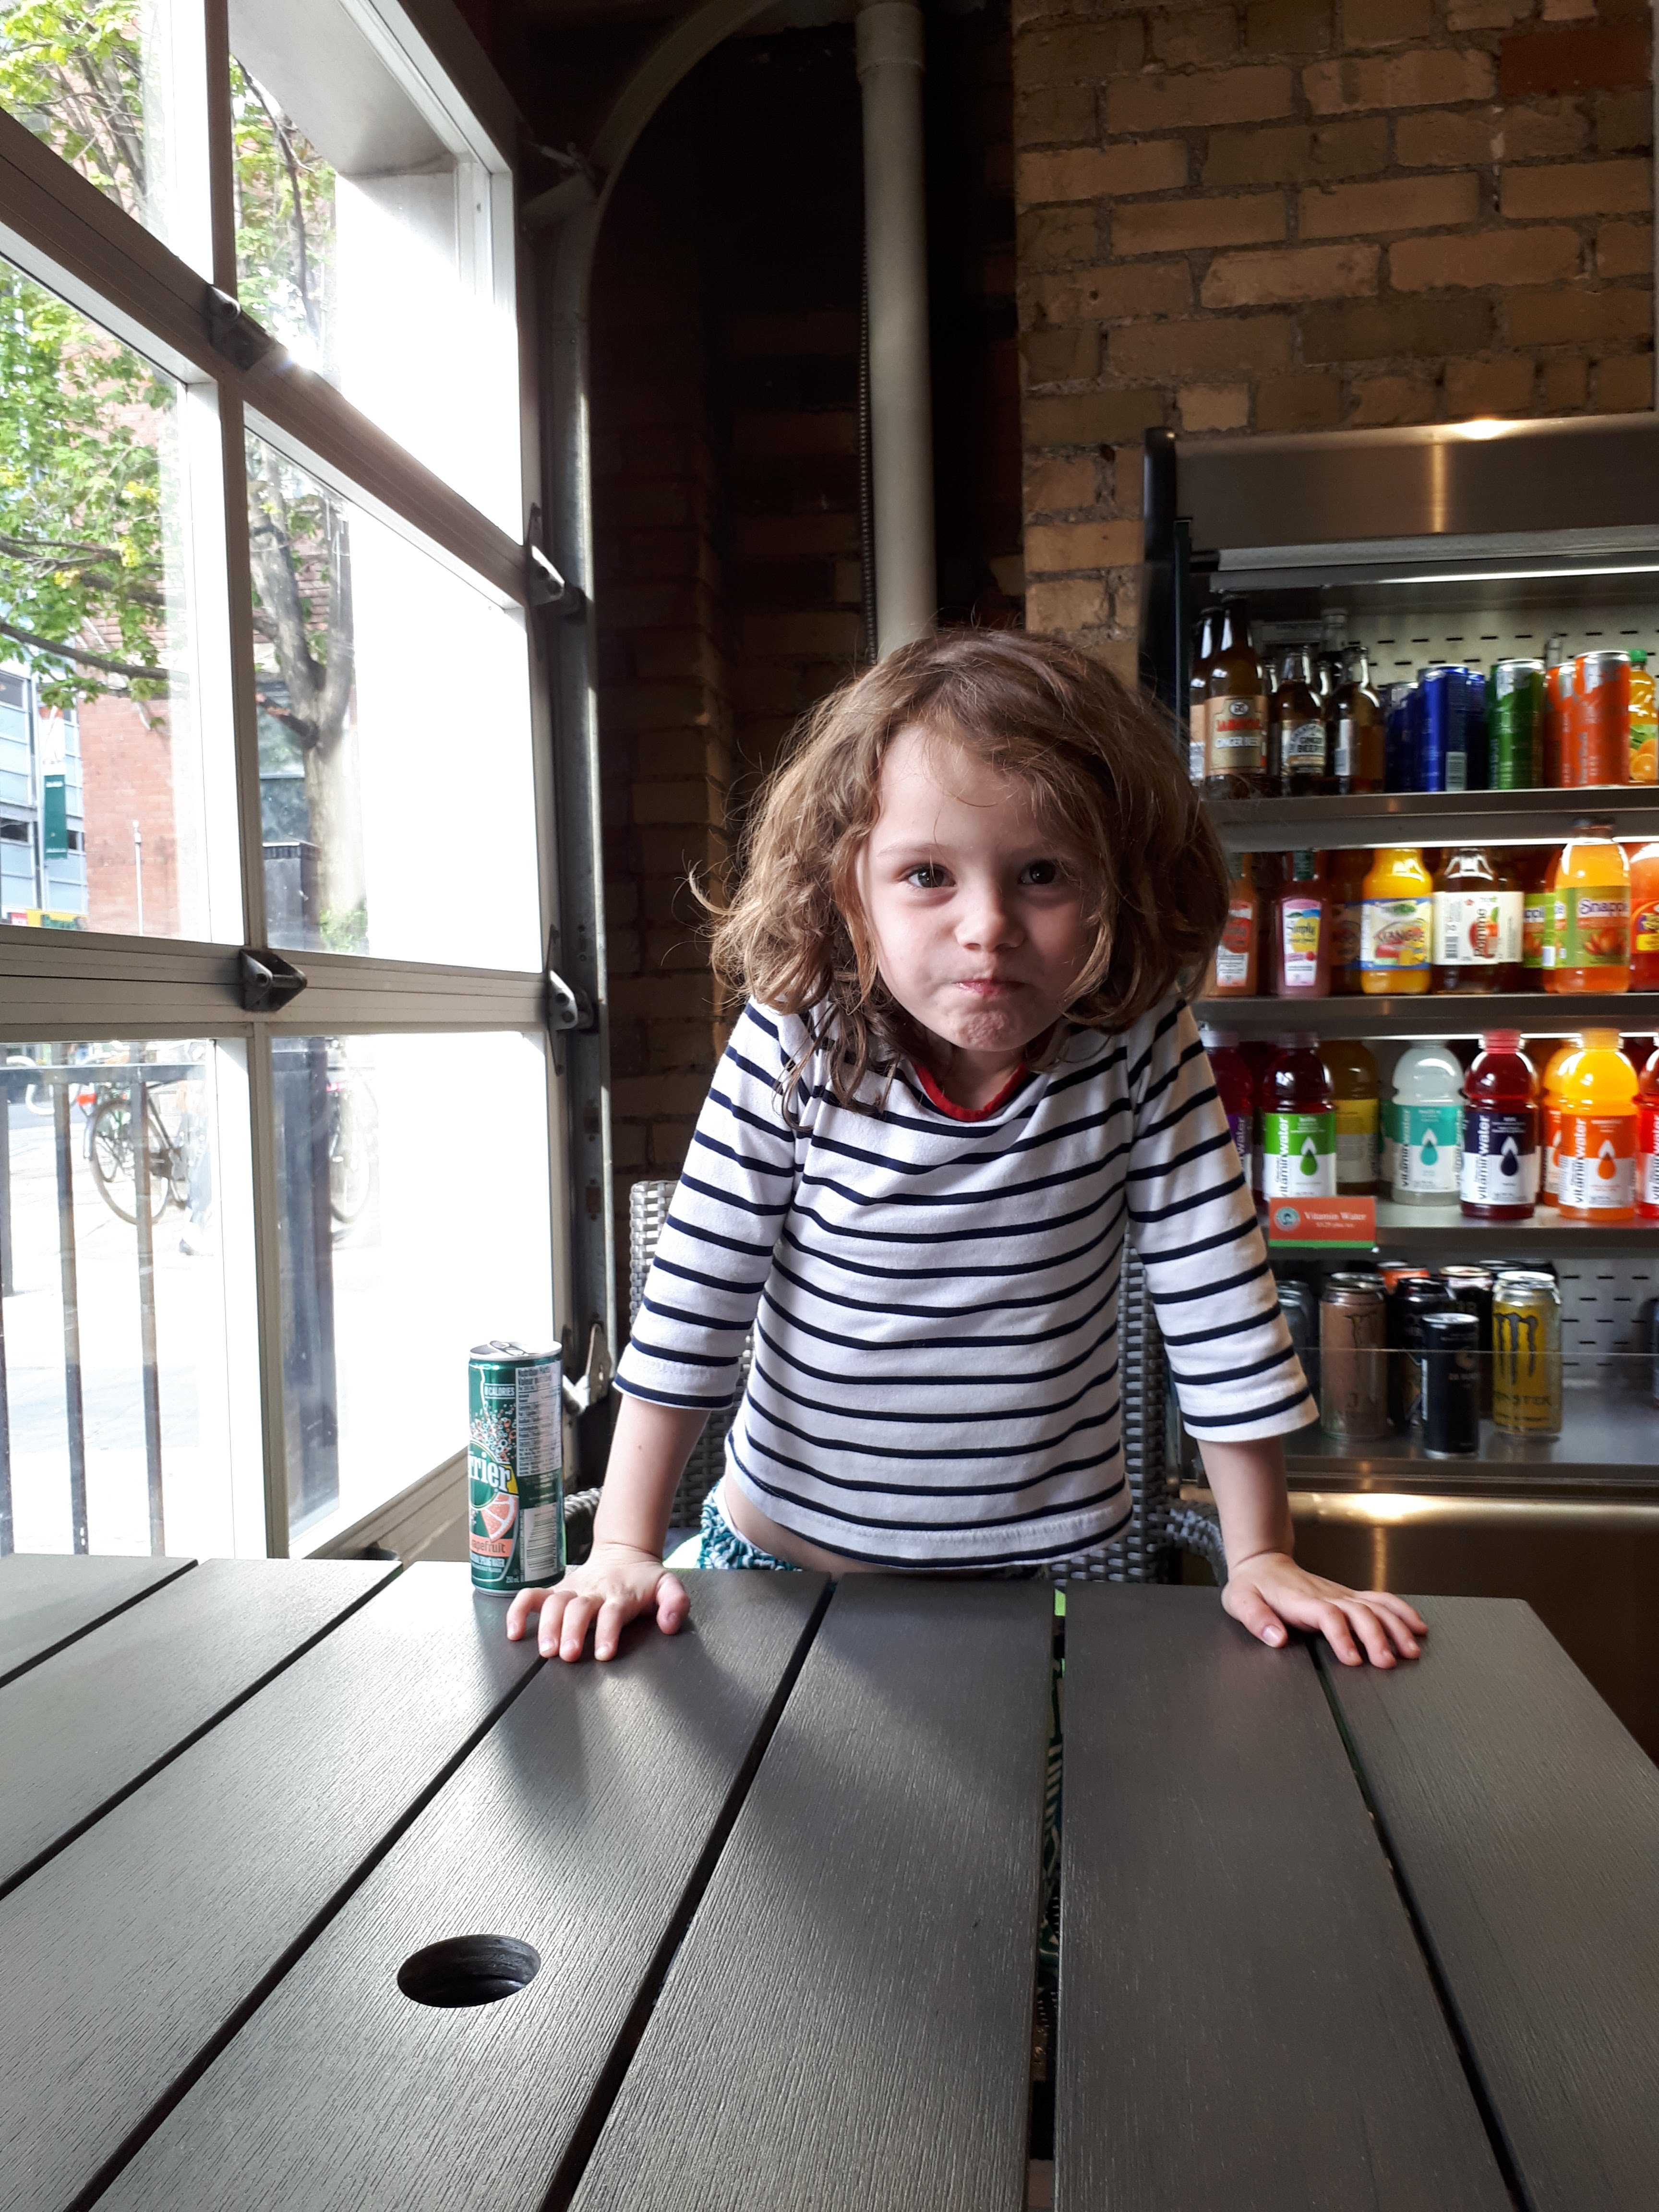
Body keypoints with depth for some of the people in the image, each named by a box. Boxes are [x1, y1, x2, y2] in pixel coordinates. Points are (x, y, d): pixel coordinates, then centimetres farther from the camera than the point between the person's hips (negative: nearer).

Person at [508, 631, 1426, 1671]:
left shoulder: (1140, 1048, -15)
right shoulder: (794, 1045, -17)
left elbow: (1216, 1292, -9)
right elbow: (694, 1301, -13)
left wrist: (1263, 1558, -8)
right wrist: (625, 1551, -13)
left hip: (1056, 1562, 1)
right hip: (787, 1554, 0)